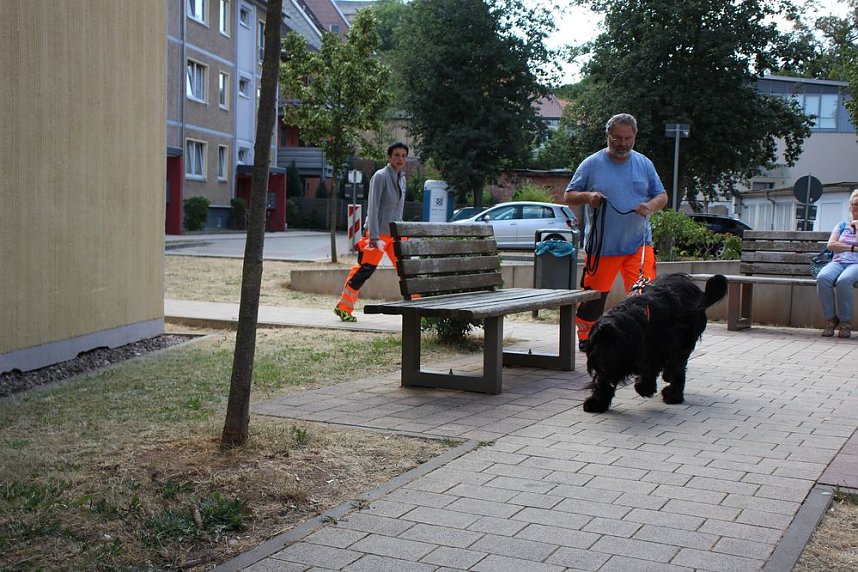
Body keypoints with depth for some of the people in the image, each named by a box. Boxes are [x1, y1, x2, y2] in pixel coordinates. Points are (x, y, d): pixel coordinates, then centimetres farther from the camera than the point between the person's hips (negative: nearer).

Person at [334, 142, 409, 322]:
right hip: (379, 232, -7)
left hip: (396, 233, 7)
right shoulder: (380, 177, -11)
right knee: (364, 270, -4)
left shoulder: (402, 177, 12)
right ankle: (343, 307, 6)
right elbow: (373, 207, -16)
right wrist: (373, 236, -21)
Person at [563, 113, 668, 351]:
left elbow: (662, 196, 13)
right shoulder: (591, 164, 1)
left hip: (639, 244, 1)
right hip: (601, 246, -1)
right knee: (593, 296, 8)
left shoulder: (644, 164, 9)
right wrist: (587, 196, -17)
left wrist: (651, 206, -10)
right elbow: (568, 197, 4)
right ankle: (585, 337, 30)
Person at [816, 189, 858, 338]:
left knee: (843, 280, -39)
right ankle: (830, 319, -23)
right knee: (823, 278, -35)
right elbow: (831, 245, 8)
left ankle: (845, 322, -26)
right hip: (837, 262, 3)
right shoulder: (842, 226, 25)